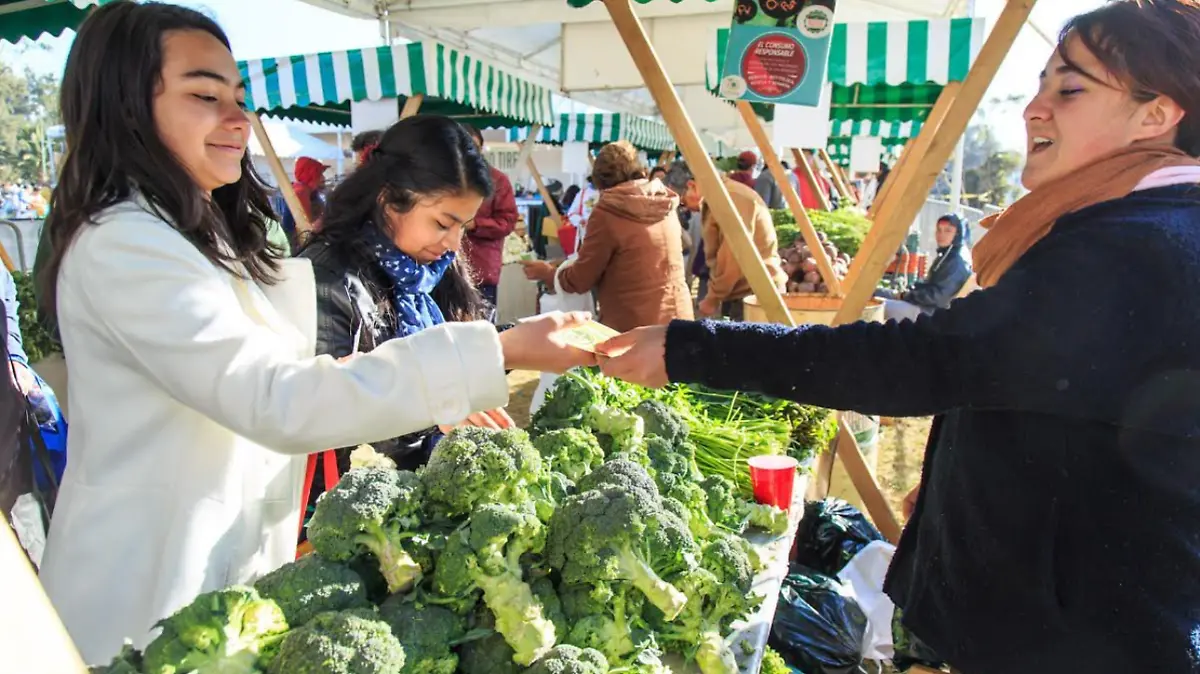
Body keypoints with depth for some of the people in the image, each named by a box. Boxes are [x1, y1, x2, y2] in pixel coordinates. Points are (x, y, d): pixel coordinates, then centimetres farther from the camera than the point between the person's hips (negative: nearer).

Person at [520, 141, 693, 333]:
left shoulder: (607, 212, -12)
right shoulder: (666, 204, 6)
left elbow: (580, 280, -4)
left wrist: (546, 272, 16)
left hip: (634, 324, -6)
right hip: (678, 317, 6)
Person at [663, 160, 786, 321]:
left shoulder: (734, 199, -18)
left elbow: (734, 259, -21)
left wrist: (712, 299, -12)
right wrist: (713, 295, 6)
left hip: (757, 293, -9)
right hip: (739, 294, 10)